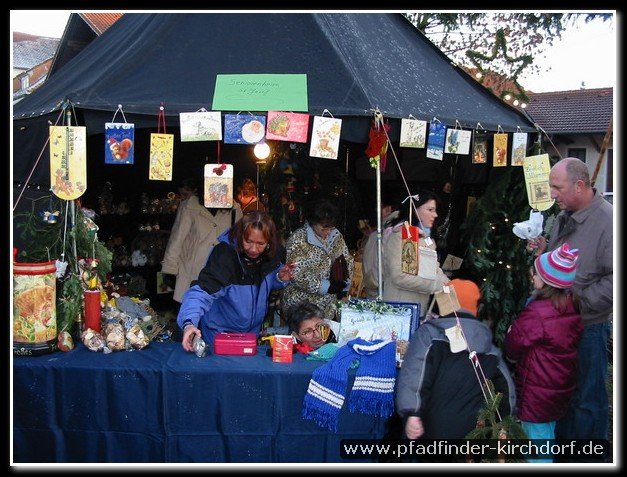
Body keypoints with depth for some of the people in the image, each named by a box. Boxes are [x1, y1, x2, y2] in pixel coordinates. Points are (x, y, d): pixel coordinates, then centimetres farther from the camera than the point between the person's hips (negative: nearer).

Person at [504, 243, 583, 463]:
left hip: (537, 395, -8)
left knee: (536, 436, 6)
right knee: (548, 432, 25)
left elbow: (511, 350, -18)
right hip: (560, 389, 8)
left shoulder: (536, 314, -29)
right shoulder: (572, 308, -5)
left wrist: (510, 333, 3)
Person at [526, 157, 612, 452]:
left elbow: (614, 280, -25)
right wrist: (544, 251, 2)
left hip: (589, 326, -8)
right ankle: (560, 439, 39)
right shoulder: (564, 217, 8)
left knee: (587, 399, 6)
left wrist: (578, 301, -23)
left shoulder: (608, 221, -20)